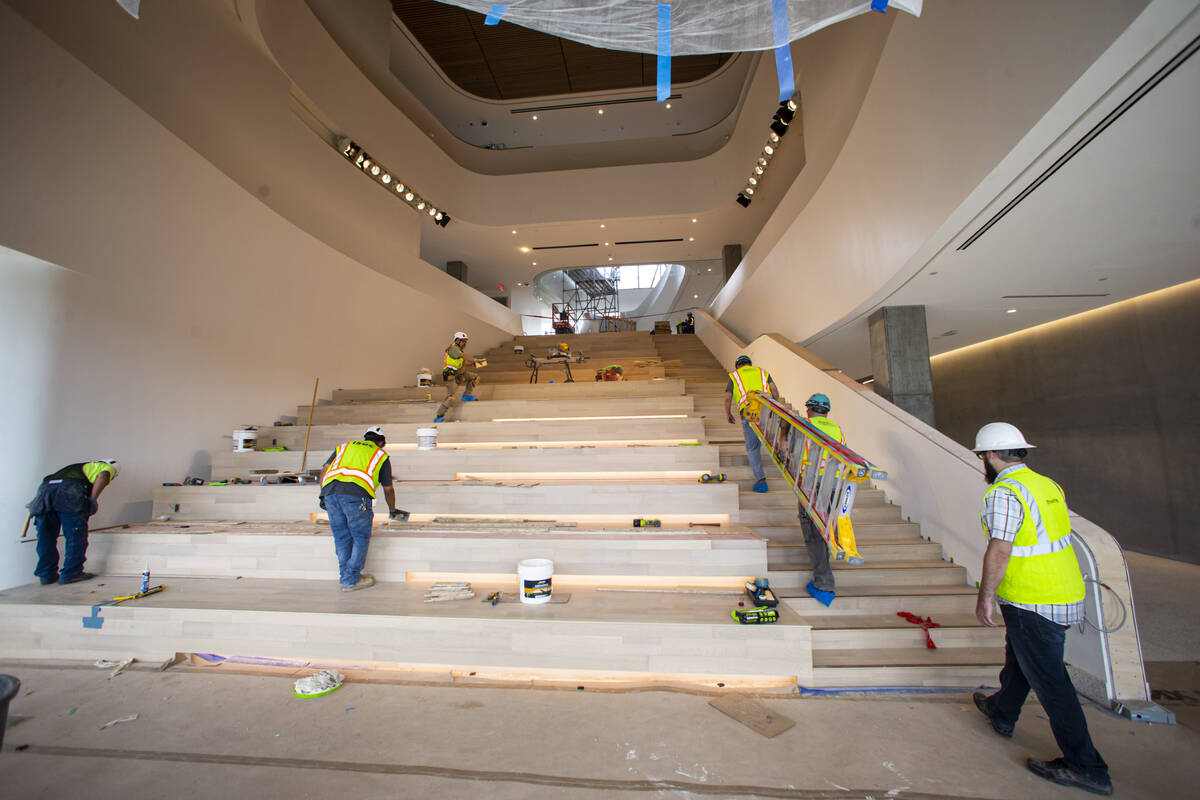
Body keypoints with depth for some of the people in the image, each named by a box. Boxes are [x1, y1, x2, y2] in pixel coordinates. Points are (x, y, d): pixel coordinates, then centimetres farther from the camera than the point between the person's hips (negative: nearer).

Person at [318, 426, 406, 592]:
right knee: (361, 537, 9)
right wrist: (393, 511, 43)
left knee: (341, 537, 16)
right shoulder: (381, 455, 24)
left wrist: (324, 495, 27)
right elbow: (388, 489, 29)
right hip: (356, 494, -4)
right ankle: (351, 580, 11)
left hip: (330, 491, 4)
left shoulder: (343, 447, 32)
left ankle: (345, 577, 26)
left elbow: (324, 470, 20)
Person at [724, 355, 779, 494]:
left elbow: (728, 398, 13)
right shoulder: (762, 372, 24)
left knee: (752, 447, 2)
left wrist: (728, 414, 26)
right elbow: (774, 390, 12)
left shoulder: (734, 376, 18)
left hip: (748, 412, -2)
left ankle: (760, 479, -6)